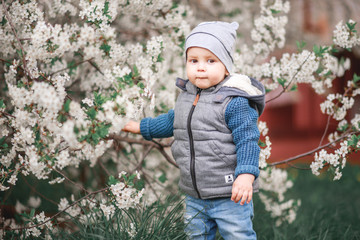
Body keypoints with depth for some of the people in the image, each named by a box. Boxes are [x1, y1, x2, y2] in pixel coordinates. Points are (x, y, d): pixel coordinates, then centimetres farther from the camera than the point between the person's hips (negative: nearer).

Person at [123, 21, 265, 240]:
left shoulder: (234, 102, -17)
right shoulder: (186, 97, 7)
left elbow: (247, 140, -19)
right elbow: (171, 121, 27)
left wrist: (246, 175, -30)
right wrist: (143, 127, 37)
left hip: (230, 196, -7)